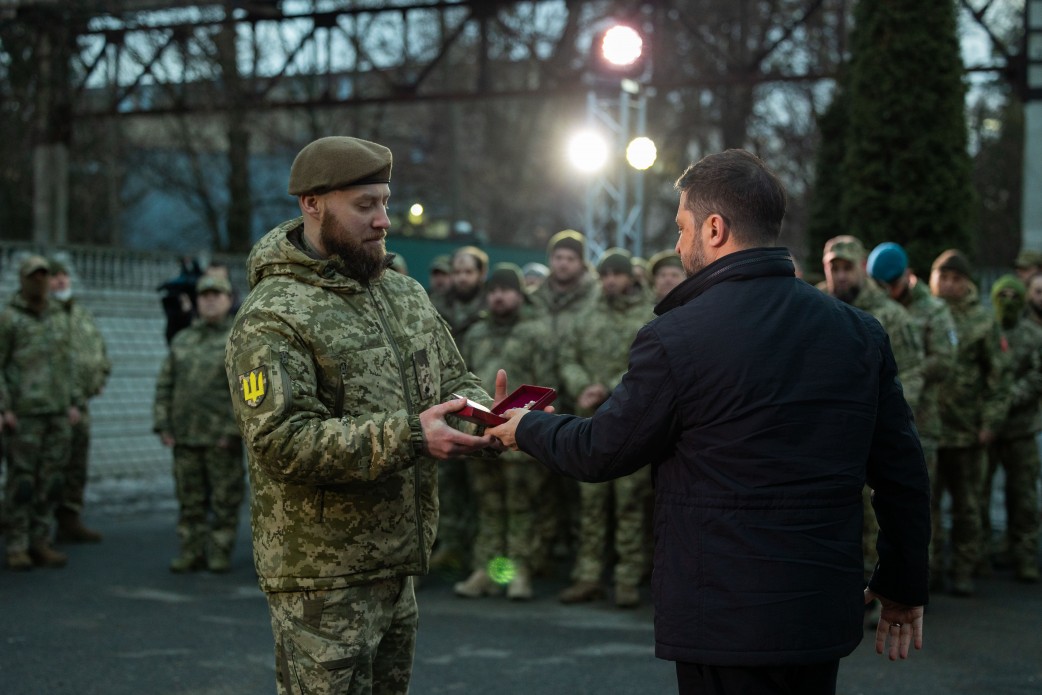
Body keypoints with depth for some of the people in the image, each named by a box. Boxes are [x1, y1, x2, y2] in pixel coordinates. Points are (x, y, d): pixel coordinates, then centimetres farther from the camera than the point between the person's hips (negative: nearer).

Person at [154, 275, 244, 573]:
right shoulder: (182, 340, 16)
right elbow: (165, 384, 15)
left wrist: (234, 428, -15)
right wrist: (163, 424, 6)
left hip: (222, 437, -4)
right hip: (185, 435, 5)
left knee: (225, 499, 0)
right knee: (189, 499, 8)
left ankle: (220, 553, 8)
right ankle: (191, 552, 14)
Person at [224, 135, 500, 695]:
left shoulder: (406, 295, 12)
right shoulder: (271, 318, -14)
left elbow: (454, 381, 17)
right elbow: (282, 441, -24)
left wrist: (481, 413, -7)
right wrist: (408, 438, -29)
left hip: (398, 566, 8)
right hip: (322, 581, -7)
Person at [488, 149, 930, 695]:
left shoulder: (675, 339, -14)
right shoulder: (860, 332, 2)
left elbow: (600, 453, -2)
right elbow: (902, 471, 6)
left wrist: (527, 428, 19)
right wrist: (904, 588, 18)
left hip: (726, 624, -6)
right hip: (826, 617, 6)